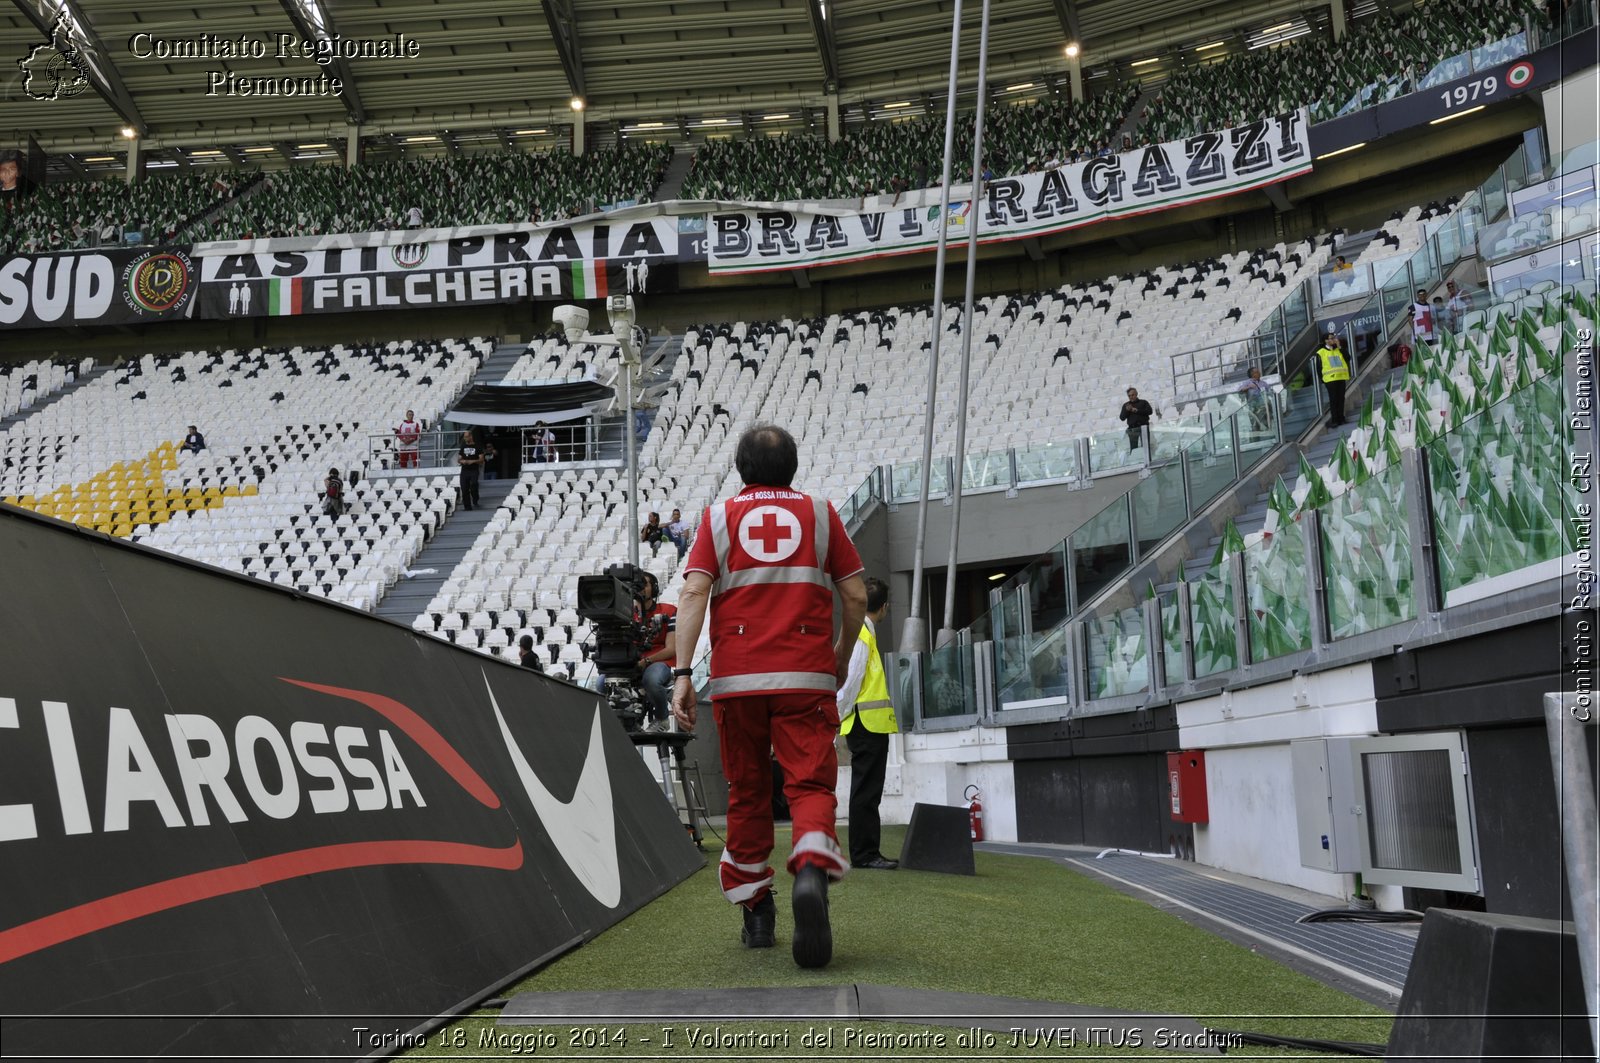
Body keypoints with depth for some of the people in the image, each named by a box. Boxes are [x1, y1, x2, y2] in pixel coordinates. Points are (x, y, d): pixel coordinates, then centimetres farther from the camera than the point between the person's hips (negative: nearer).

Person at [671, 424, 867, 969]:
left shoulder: (719, 516, 10)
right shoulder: (820, 512, 11)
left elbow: (693, 592, -4)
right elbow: (855, 596, 6)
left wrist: (682, 672, -7)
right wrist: (842, 657, 21)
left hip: (735, 678, 1)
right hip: (806, 678, -1)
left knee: (747, 792, 13)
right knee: (810, 785, -2)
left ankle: (756, 913, 21)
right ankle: (811, 871, -31)